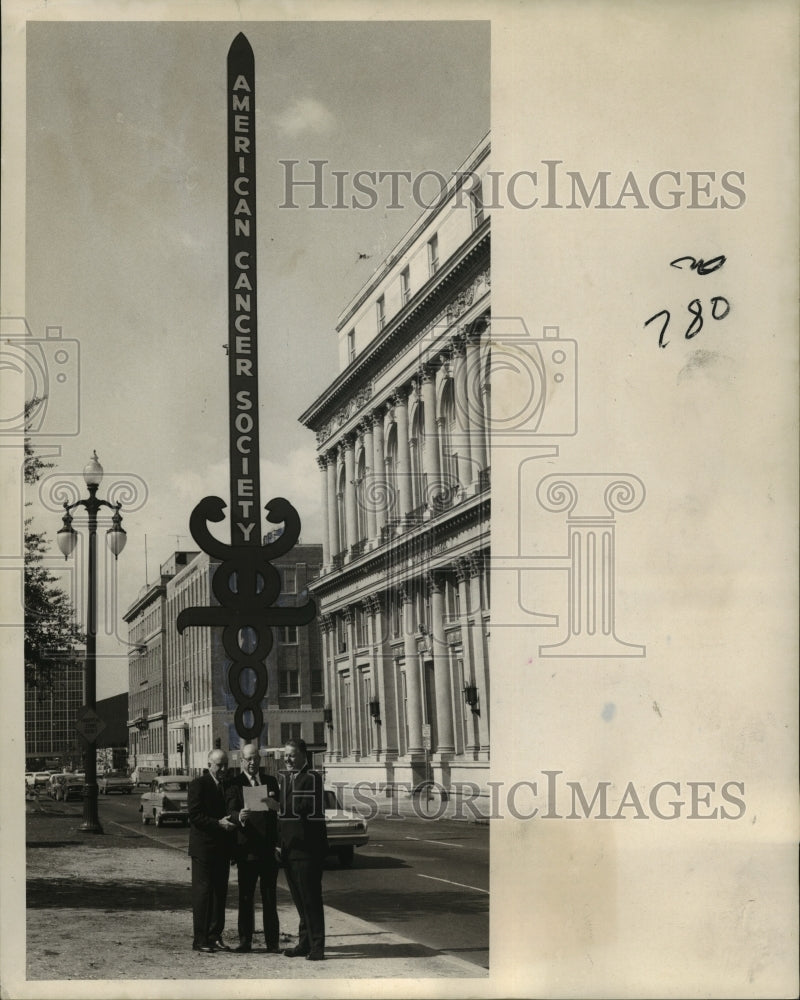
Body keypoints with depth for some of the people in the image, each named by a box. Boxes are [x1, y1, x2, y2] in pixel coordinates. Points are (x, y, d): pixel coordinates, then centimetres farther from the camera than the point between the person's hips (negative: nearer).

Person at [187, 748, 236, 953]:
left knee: (220, 892, 8)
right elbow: (195, 815, -15)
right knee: (202, 892, -4)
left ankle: (215, 936, 14)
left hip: (222, 848, 7)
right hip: (204, 847, -7)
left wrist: (231, 821, 6)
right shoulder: (198, 785, -7)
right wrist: (218, 823, -22)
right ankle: (200, 939, -1)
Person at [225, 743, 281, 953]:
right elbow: (231, 812, -10)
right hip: (247, 849, -3)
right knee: (245, 897, 1)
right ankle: (245, 941, 6)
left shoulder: (270, 782, 14)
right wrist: (239, 817, -32)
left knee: (270, 898, 6)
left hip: (269, 848, 3)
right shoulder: (235, 784, 2)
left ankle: (272, 942, 10)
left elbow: (279, 811, 13)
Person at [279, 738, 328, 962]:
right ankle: (305, 943, 19)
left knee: (310, 899, -4)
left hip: (307, 848, -7)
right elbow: (282, 810, 15)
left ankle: (317, 947, -1)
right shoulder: (283, 778, 15)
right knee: (299, 900, 12)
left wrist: (282, 806, -23)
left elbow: (311, 809, -19)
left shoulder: (312, 778, -8)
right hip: (288, 848, 7)